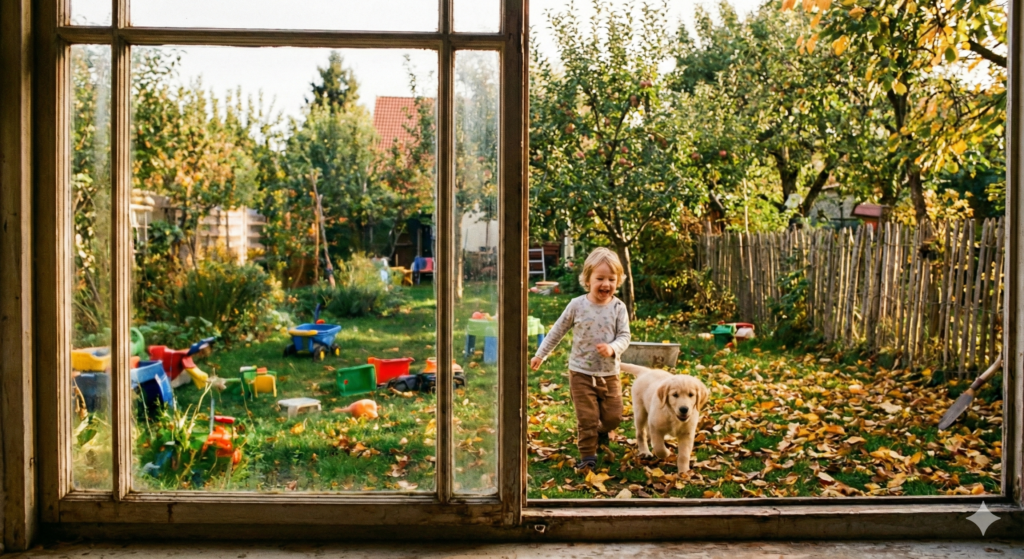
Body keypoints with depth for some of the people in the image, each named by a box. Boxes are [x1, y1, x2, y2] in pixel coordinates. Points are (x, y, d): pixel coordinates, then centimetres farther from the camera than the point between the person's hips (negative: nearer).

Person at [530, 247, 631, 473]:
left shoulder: (618, 307, -5)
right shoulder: (577, 305, -8)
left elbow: (624, 336, -5)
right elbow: (557, 331, 2)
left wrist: (613, 348, -27)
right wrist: (541, 355, 8)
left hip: (609, 373, 2)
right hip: (581, 372, -2)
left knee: (613, 416, 6)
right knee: (587, 417, -1)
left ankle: (601, 431, 39)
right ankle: (587, 457, 15)